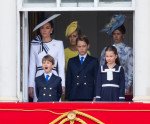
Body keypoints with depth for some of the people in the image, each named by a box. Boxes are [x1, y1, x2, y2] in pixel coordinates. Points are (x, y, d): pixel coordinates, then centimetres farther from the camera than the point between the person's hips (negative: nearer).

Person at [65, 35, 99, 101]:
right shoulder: (71, 61, 14)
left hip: (88, 98, -2)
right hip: (74, 97, 2)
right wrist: (67, 98, 6)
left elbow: (96, 81, 6)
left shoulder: (94, 61, 8)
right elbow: (68, 81, 13)